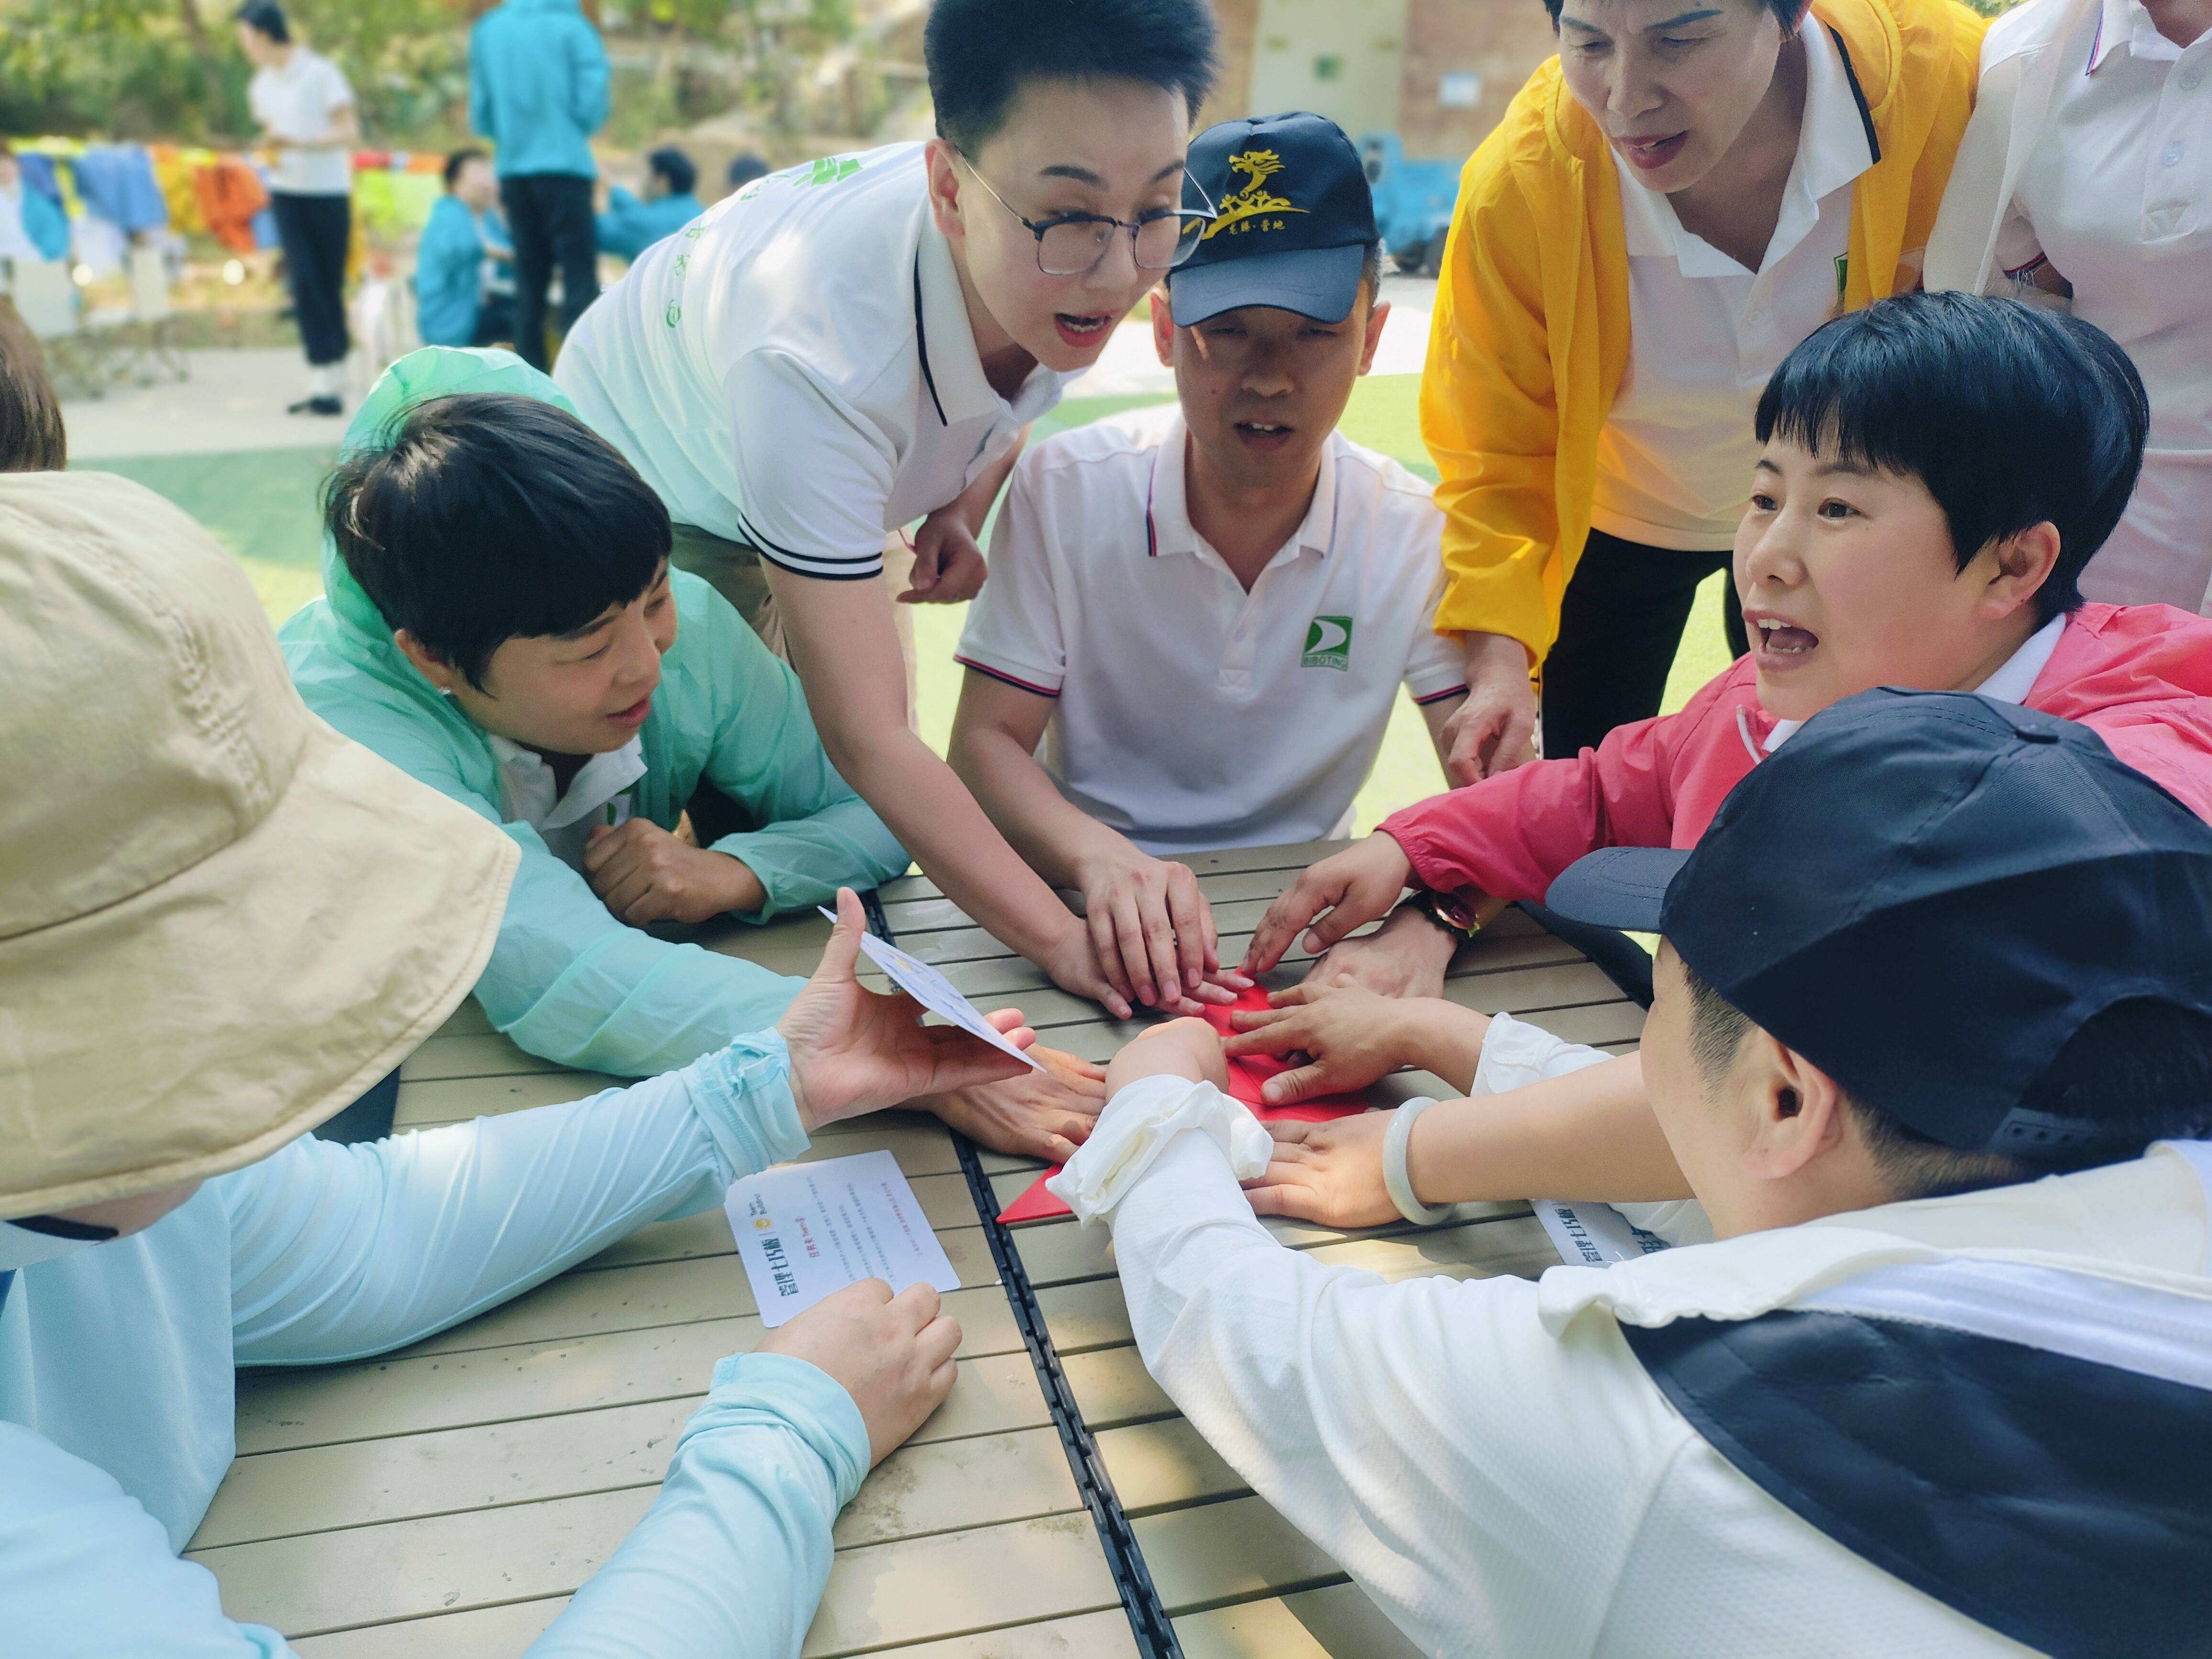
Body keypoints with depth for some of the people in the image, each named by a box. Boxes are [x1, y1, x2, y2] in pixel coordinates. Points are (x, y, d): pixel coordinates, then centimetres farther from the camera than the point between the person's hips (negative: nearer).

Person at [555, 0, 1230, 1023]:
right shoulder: (813, 354, -45)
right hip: (644, 493, -5)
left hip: (813, 486, 5)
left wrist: (966, 501, -18)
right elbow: (870, 741, -44)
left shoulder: (1065, 262, -26)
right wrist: (1064, 939, -51)